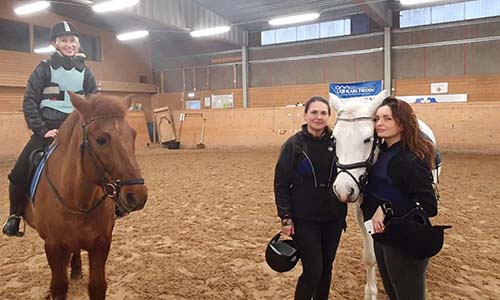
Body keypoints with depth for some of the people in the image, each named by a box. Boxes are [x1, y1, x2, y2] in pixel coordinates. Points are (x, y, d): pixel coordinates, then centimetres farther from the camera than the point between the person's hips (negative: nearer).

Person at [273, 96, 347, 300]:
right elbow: (281, 184, -7)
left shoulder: (336, 143, 0)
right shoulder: (294, 145, -9)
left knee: (326, 269, 15)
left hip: (333, 218, 4)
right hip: (305, 219, -3)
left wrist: (343, 212, 2)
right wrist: (286, 217, -12)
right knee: (313, 271, -3)